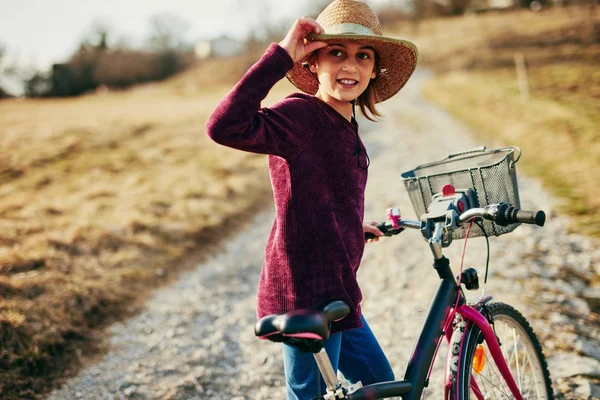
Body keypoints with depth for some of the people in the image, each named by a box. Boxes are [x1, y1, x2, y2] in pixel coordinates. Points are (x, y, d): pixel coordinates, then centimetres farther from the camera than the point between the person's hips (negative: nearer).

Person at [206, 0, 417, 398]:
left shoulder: (343, 126, 10)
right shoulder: (300, 115, -18)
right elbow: (225, 127, -38)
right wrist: (281, 56, -34)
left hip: (335, 294, 10)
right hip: (306, 295, -10)